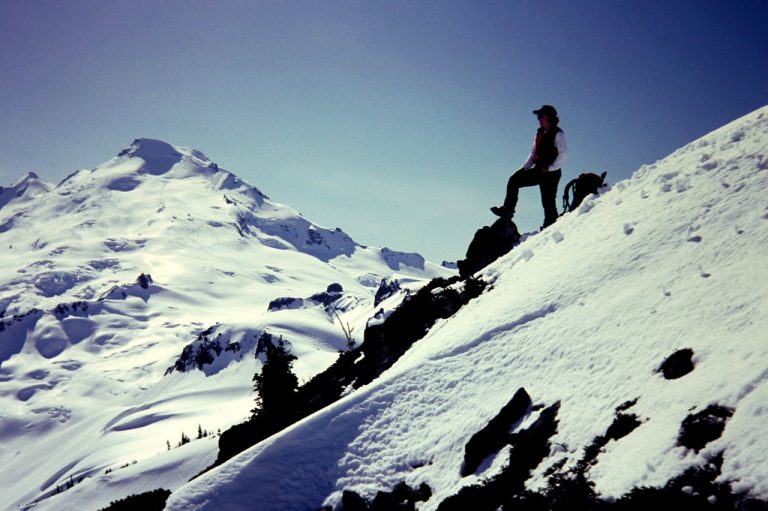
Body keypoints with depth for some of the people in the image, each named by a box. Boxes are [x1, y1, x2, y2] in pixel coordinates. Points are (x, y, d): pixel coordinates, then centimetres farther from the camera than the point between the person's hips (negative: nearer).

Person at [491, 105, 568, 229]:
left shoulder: (558, 134, -7)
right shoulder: (539, 133, 16)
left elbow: (564, 153, -15)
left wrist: (551, 168, -18)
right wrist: (525, 167, 6)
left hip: (551, 172, -8)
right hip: (538, 170, 8)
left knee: (548, 200, -8)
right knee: (514, 181, -2)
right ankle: (507, 210, 0)